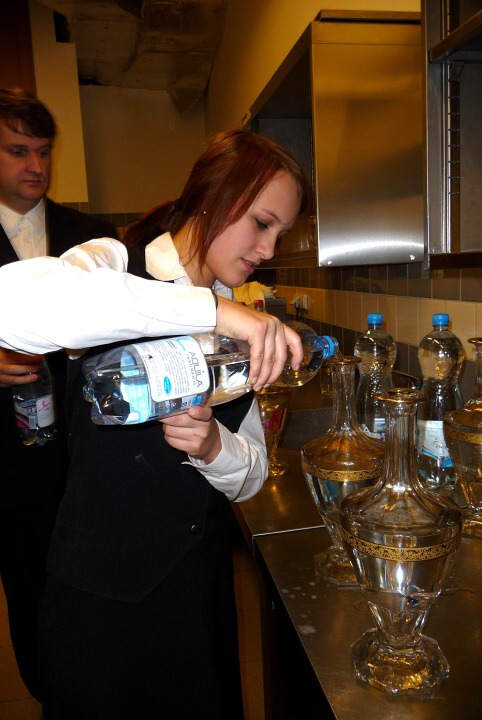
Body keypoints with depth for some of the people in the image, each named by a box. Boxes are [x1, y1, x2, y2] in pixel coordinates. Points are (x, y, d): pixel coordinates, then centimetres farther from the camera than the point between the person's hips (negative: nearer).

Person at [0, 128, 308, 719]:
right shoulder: (114, 265, -12)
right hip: (101, 597, -5)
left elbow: (251, 478, 3)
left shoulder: (238, 323, 4)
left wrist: (211, 446, -18)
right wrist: (209, 309, -37)